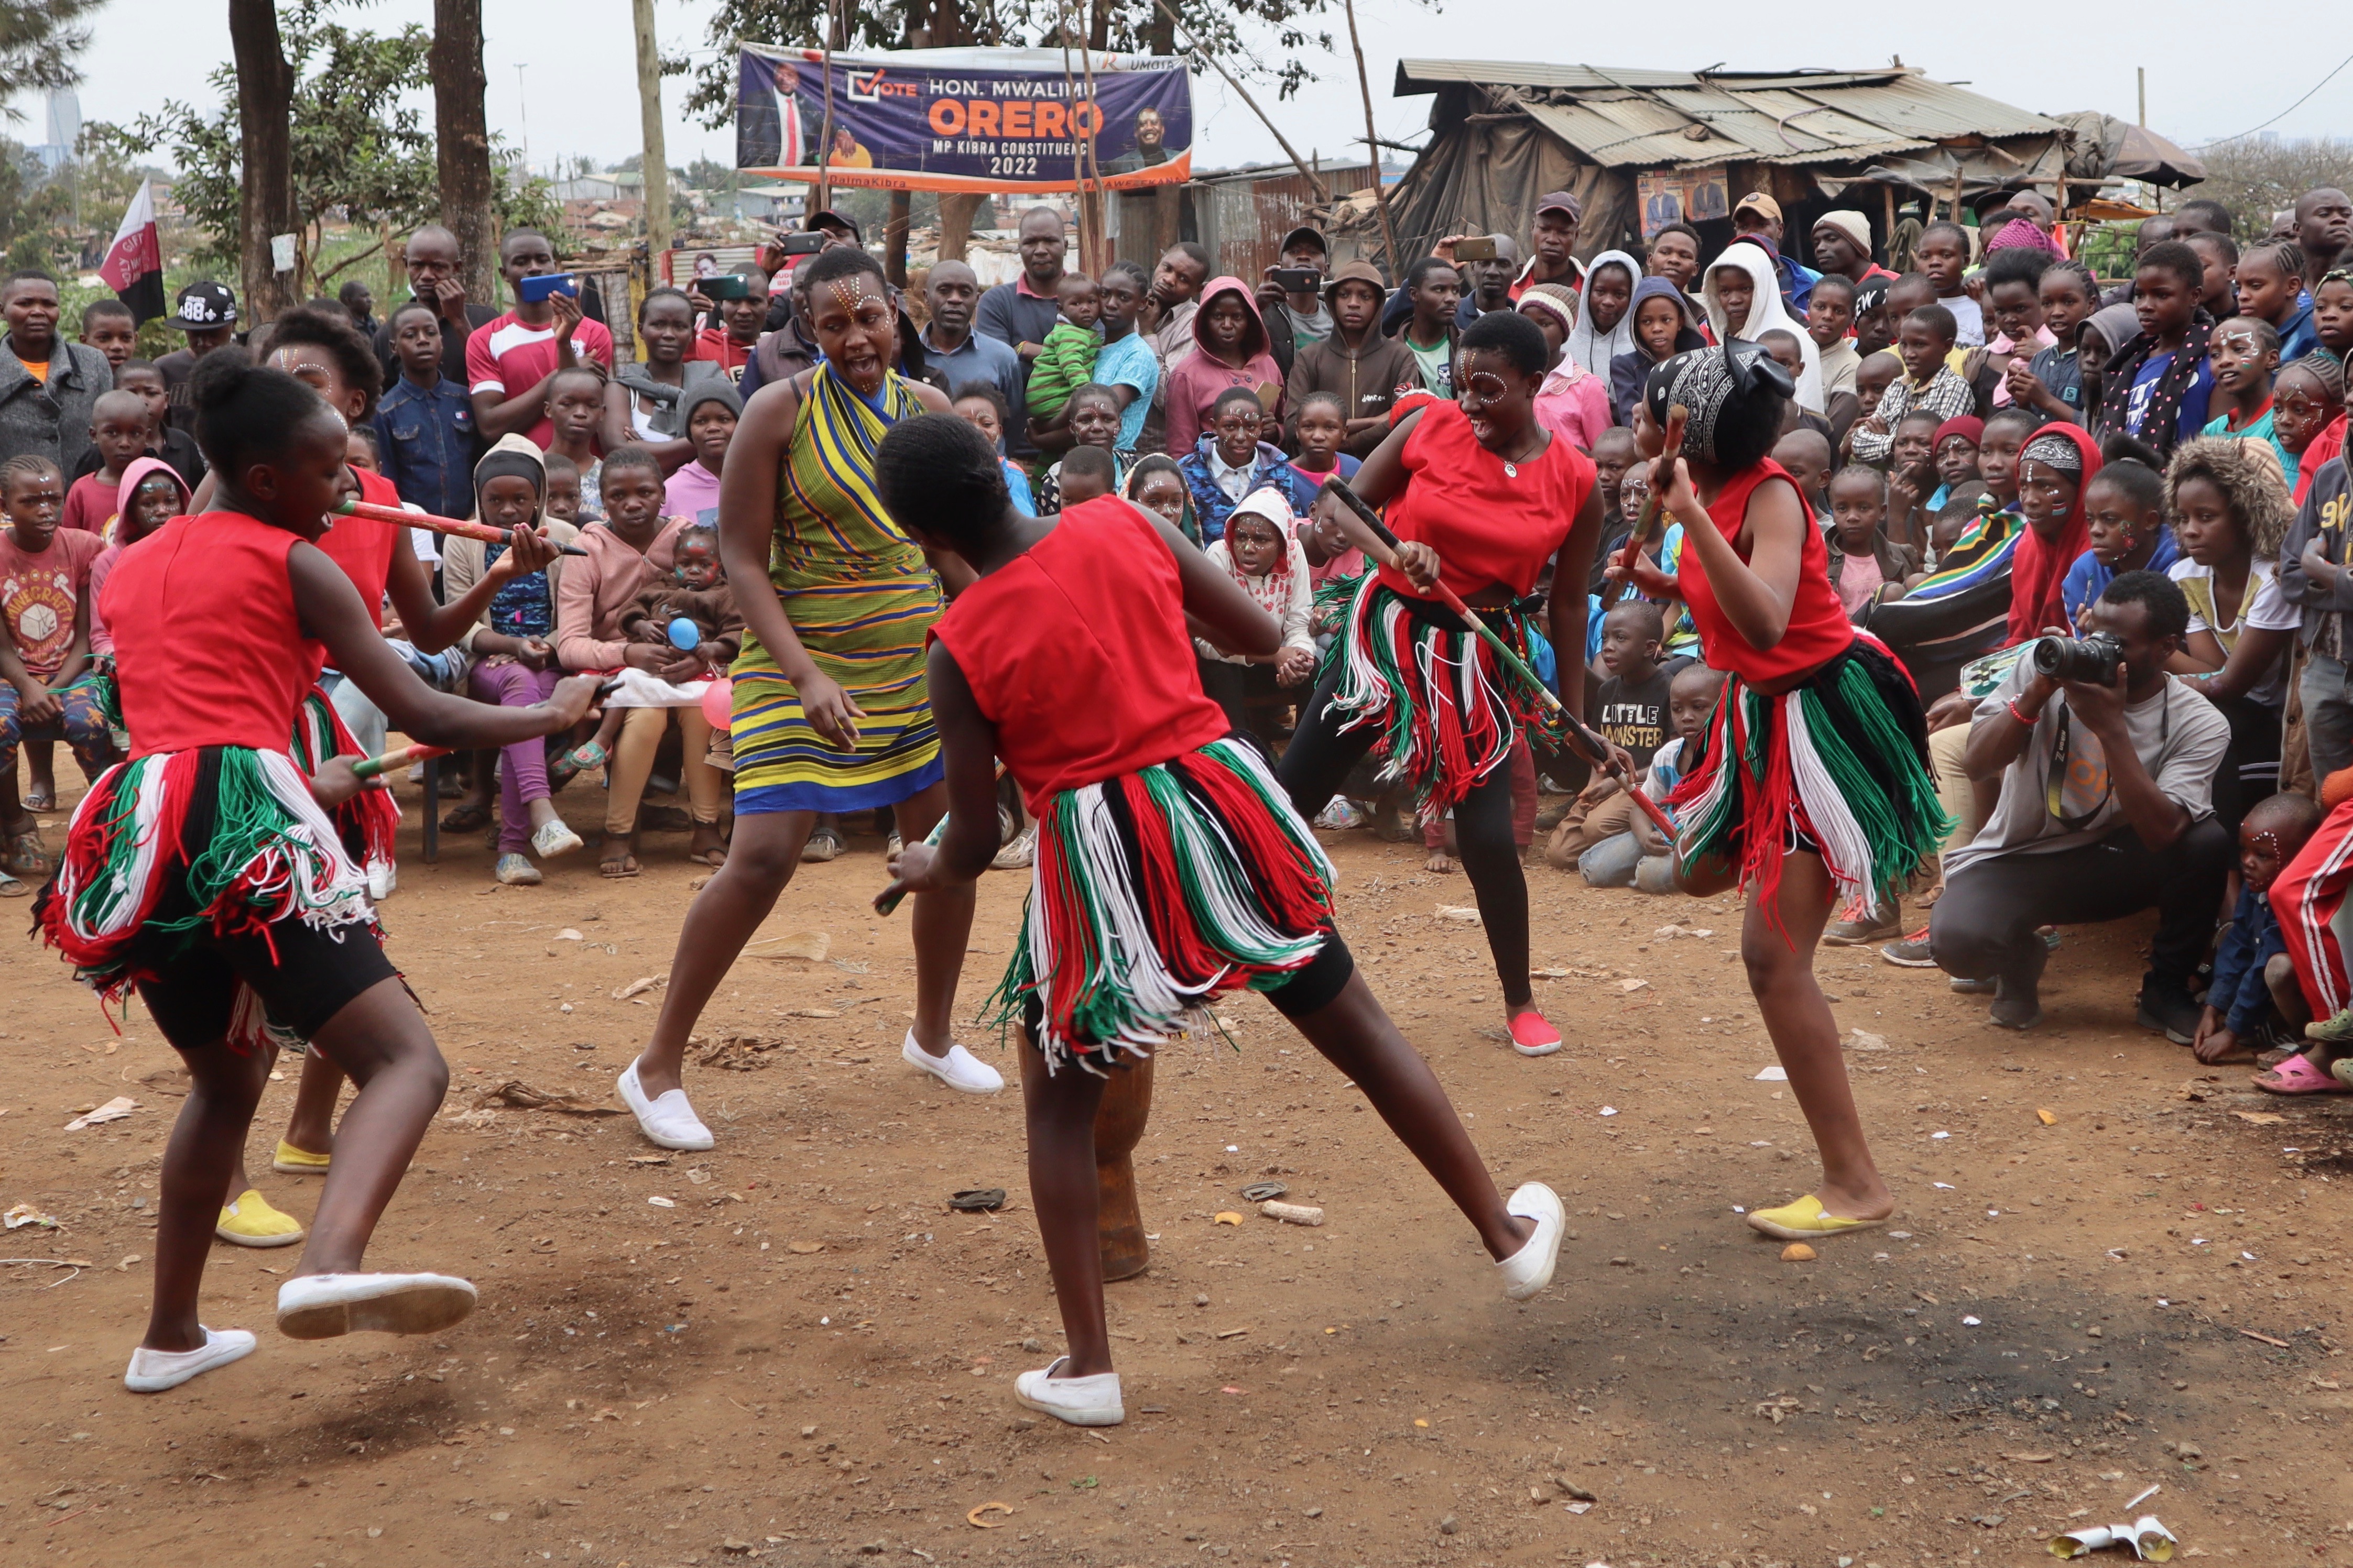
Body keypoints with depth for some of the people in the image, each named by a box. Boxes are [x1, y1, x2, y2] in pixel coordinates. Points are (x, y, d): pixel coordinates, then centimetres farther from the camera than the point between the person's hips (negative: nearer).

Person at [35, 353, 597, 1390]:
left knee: (229, 1075, 29)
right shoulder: (294, 563, 7)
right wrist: (553, 714, 21)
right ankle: (330, 1266, -41)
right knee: (407, 1061, -13)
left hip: (132, 832, 7)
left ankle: (170, 1338, 33)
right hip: (244, 825, -7)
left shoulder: (128, 569, 26)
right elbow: (424, 717, 5)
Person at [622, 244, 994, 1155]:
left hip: (915, 661, 6)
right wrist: (807, 676, -23)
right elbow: (742, 559, -13)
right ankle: (658, 1069, -1)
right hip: (801, 661, -5)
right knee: (763, 858, -14)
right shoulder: (780, 411, -12)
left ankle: (933, 1034, 34)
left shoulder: (928, 411, 3)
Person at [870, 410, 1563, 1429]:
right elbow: (1261, 636, 5)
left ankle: (1088, 1367, 16)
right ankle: (1511, 1234, 34)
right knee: (1357, 1026, 20)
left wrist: (924, 873, 18)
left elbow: (974, 842, -3)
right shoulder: (1124, 527, -4)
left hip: (1097, 855, -3)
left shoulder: (961, 647, -10)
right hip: (1216, 799, 3)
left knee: (1059, 1105, 17)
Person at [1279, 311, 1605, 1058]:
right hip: (1387, 628, 1)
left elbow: (1567, 603, 3)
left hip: (1480, 657, -1)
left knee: (1488, 836, -6)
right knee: (1290, 798, 1)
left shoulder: (1576, 483, -6)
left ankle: (1521, 1002, 15)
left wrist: (1573, 710, 6)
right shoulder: (1429, 425, -6)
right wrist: (1396, 549, -19)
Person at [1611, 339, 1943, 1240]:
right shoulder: (1711, 495, 2)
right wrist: (1670, 586, 4)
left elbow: (1767, 624, -39)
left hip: (1825, 716, -9)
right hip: (1761, 716, 9)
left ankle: (1855, 1186, -6)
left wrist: (1692, 516, -40)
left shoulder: (1767, 497, -22)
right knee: (1701, 871, 27)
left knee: (1773, 955, -12)